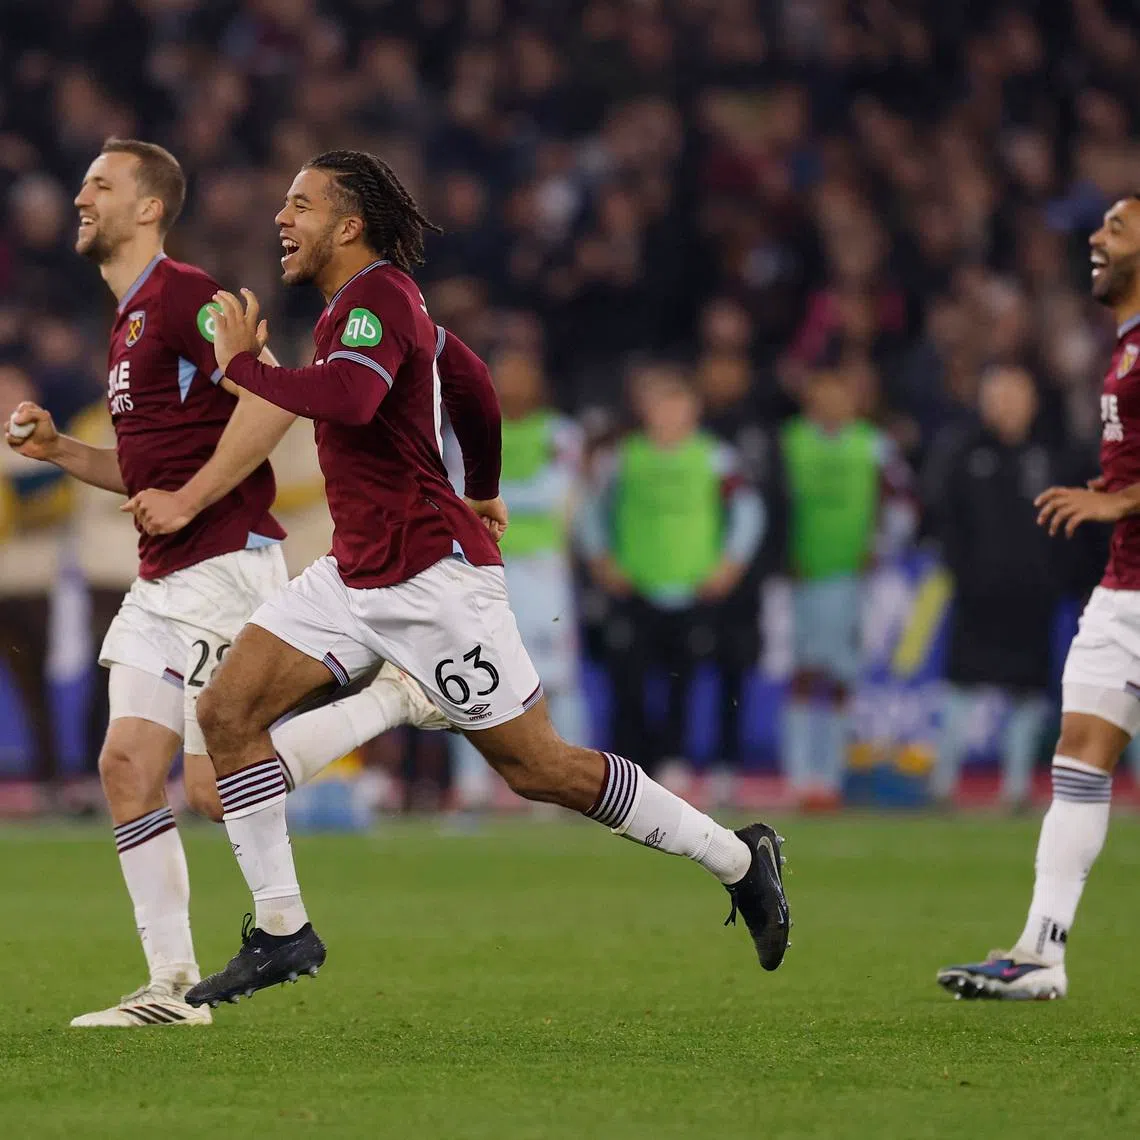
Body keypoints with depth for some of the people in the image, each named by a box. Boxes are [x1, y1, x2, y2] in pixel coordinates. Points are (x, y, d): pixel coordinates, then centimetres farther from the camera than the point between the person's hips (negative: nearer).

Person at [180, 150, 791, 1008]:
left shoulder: (376, 298, -17)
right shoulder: (375, 300, 14)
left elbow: (348, 398, -38)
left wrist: (243, 364, -24)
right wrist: (483, 491, 42)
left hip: (430, 574, -10)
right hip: (359, 572, 10)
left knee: (538, 768, -3)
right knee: (227, 710, -2)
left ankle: (738, 859, 11)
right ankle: (281, 930, 2)